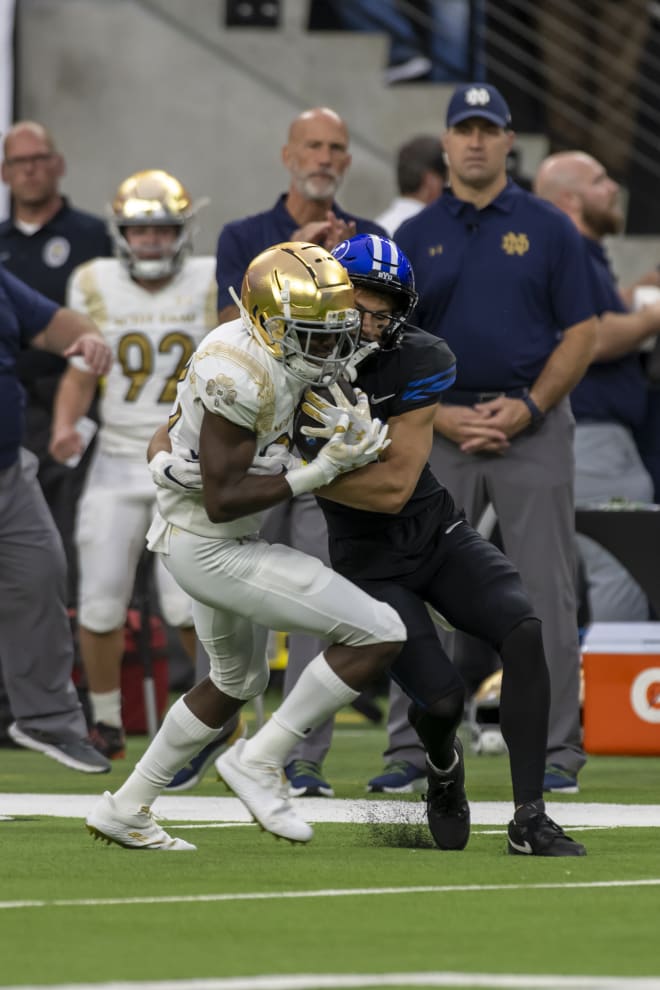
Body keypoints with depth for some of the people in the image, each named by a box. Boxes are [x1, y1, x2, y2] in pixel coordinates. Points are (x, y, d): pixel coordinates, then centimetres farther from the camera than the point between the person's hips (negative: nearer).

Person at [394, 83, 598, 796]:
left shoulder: (548, 230, 4)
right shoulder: (414, 238, 8)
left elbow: (580, 334, 1)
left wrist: (529, 406, -11)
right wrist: (439, 414, -8)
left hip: (532, 425, -2)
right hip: (442, 429, 2)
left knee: (545, 593, -3)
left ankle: (557, 750, 2)